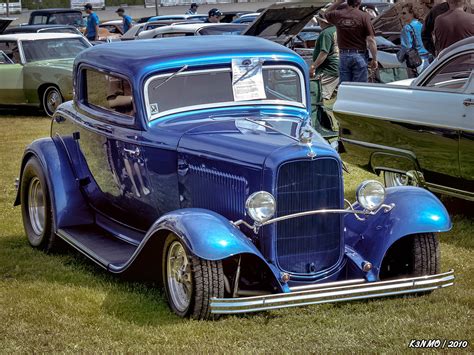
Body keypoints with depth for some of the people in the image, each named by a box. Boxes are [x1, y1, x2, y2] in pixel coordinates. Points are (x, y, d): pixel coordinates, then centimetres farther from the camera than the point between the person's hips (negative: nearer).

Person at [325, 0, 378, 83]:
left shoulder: (338, 15, -1)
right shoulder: (364, 16, -10)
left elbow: (327, 13, 25)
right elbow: (371, 40, -11)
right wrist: (374, 59, -5)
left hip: (343, 56, 3)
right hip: (359, 56, -3)